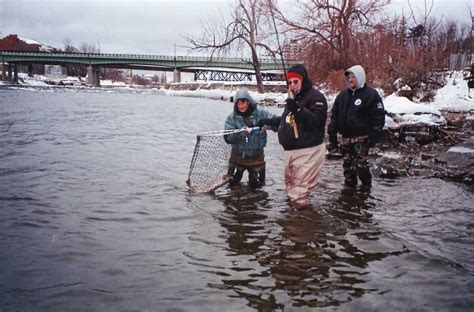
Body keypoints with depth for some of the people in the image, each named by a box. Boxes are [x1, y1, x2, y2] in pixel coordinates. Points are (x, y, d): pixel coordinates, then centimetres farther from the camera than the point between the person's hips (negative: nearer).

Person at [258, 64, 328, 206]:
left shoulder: (316, 97, -10)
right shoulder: (293, 98, 18)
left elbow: (316, 121, -25)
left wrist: (296, 108, -31)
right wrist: (267, 122, 30)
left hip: (308, 151, -9)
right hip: (290, 150, 9)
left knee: (300, 188, -10)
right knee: (290, 182, 18)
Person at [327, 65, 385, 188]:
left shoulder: (371, 94, -6)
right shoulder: (343, 95, 10)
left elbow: (378, 117, -9)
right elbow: (334, 115, 13)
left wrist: (373, 137, -15)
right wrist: (332, 136, 8)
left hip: (361, 137, -6)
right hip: (346, 137, 6)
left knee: (361, 164, -7)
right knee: (347, 164, 11)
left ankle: (366, 187, 10)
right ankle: (349, 185, 24)